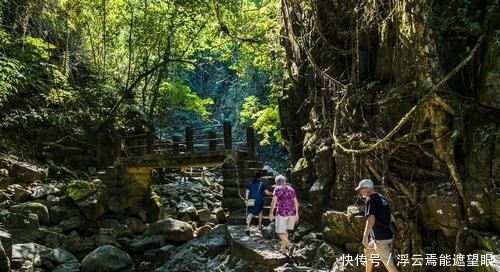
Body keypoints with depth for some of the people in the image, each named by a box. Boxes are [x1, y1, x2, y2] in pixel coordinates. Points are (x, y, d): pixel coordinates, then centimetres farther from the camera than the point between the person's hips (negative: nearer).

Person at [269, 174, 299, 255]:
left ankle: (288, 244, -22)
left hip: (282, 212, -5)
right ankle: (283, 248, 19)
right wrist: (297, 213, 16)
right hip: (292, 212, 6)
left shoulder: (277, 189, -2)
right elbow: (296, 202, 12)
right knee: (285, 230, 19)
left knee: (280, 232, 1)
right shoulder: (291, 189, 14)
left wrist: (271, 213, -7)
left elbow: (274, 201, -10)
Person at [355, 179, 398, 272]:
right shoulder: (382, 198, 15)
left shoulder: (370, 199, -11)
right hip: (388, 235, 10)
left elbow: (371, 218, -25)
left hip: (380, 238, -10)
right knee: (368, 251, 29)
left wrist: (365, 235, -27)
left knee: (389, 264, -10)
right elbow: (389, 217, 21)